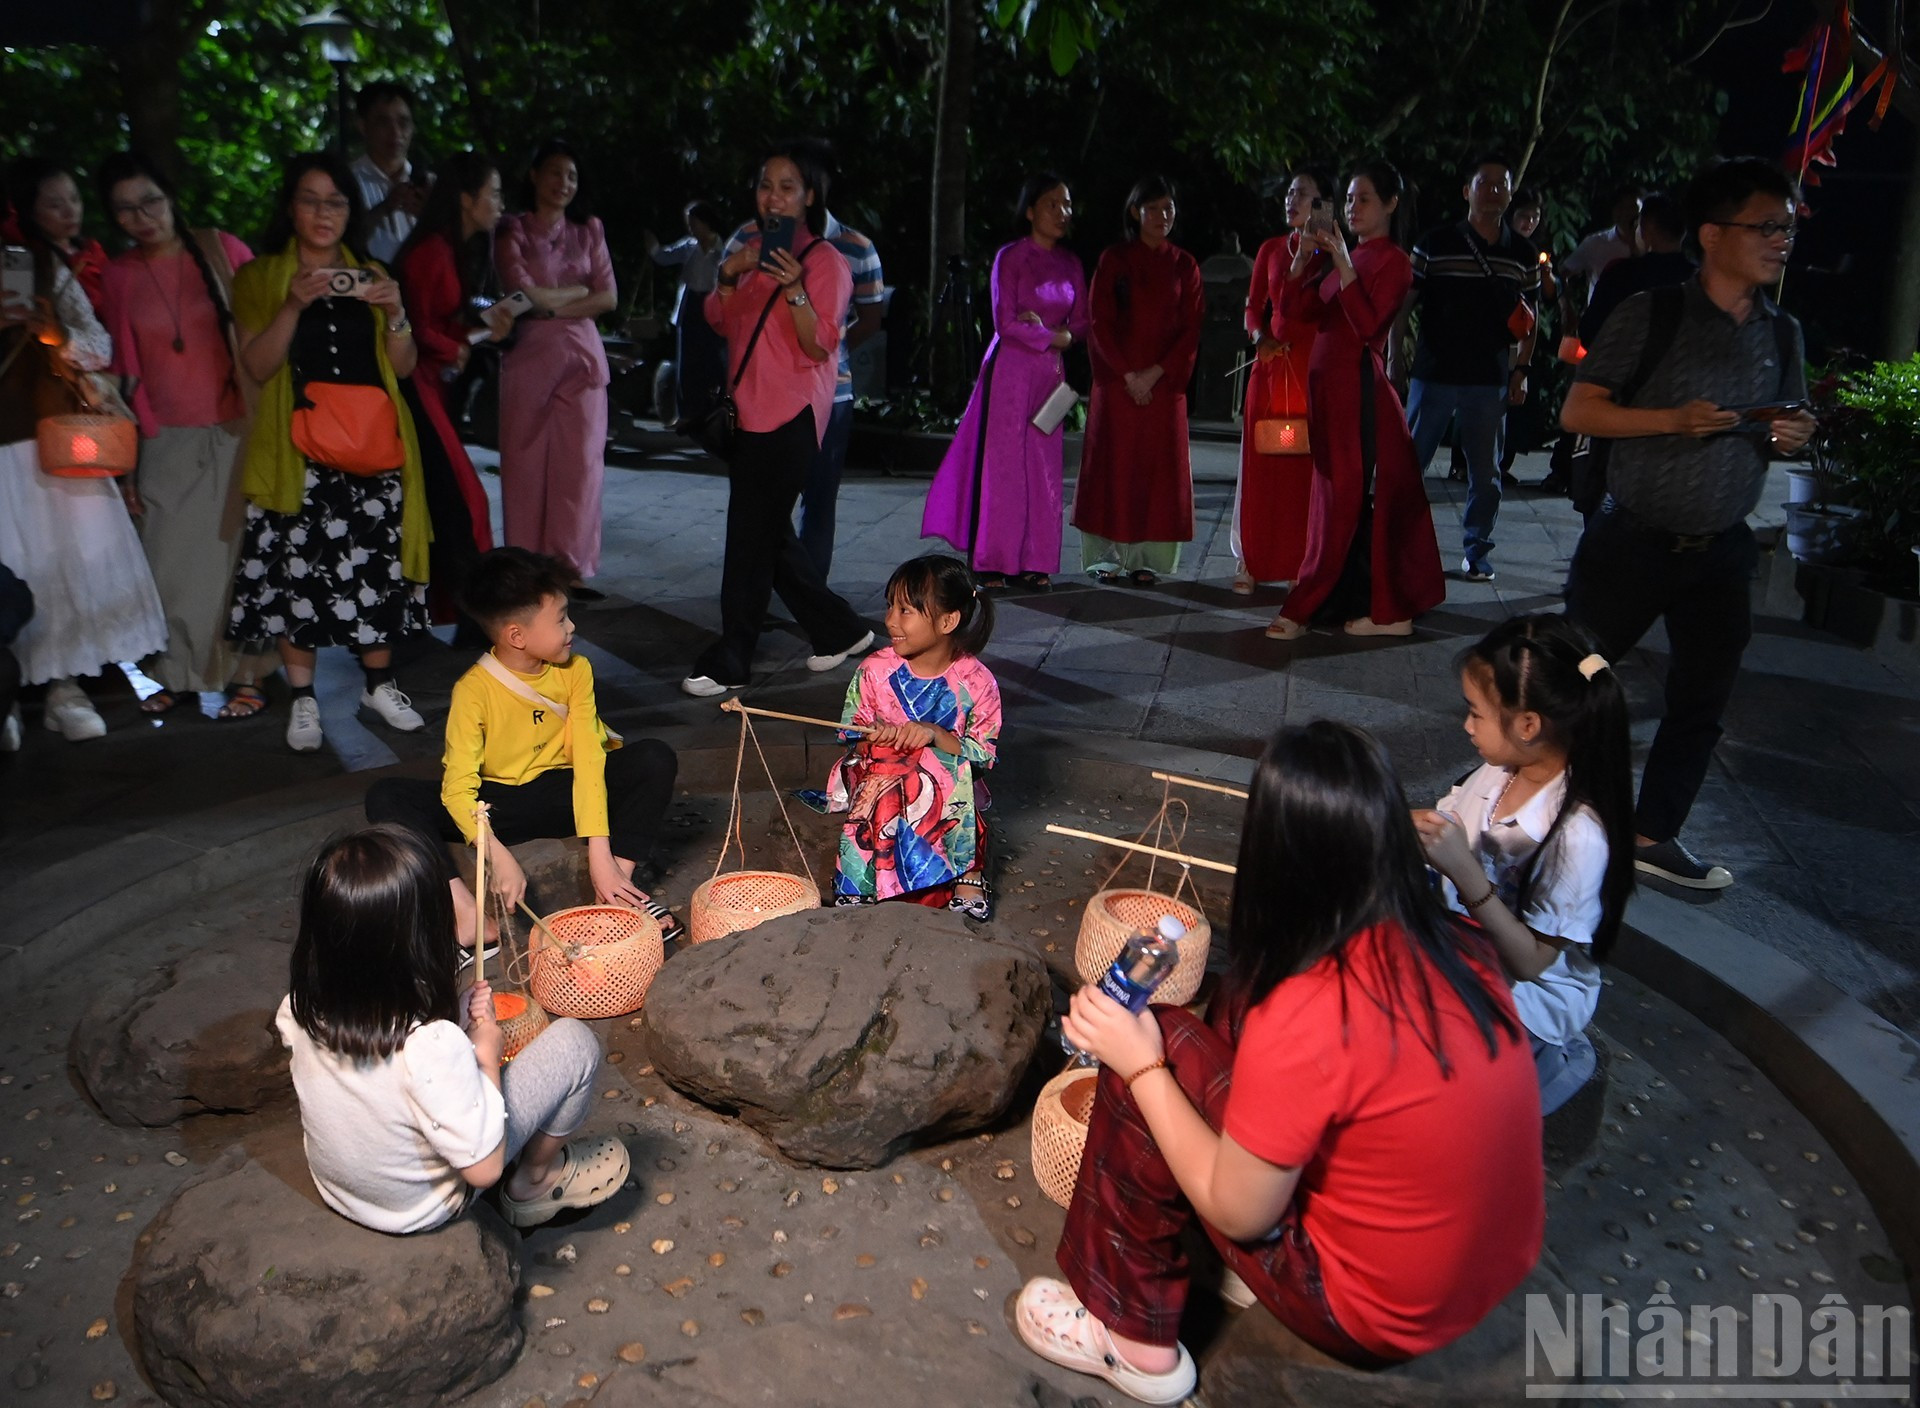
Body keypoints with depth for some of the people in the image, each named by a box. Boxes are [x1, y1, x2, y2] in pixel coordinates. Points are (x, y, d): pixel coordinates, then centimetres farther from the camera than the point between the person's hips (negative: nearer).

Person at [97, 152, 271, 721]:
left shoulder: (222, 249, 0)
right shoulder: (118, 276, 5)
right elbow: (124, 370, 9)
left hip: (235, 432, -2)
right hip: (166, 441, 2)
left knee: (236, 551, -1)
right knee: (170, 561, 1)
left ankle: (244, 673, 10)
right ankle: (178, 671, 18)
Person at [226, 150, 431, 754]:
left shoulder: (372, 276, 14)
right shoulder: (260, 278, 6)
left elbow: (403, 366, 9)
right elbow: (256, 366, -4)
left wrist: (395, 312, -9)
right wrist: (294, 305, -17)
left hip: (373, 445, 2)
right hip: (298, 450, -2)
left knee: (378, 563, 2)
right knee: (298, 568, -3)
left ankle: (378, 683, 17)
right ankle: (303, 698, 8)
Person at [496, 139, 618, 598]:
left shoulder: (588, 231, 14)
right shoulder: (513, 232, 5)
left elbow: (609, 298, 3)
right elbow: (526, 294, -9)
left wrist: (553, 306, -6)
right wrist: (580, 290, 0)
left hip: (582, 357, 3)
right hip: (529, 358, -2)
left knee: (580, 465, -2)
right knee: (527, 466, -1)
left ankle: (571, 568, 4)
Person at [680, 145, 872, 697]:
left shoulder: (825, 260, -4)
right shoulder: (753, 248, 17)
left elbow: (820, 345, -12)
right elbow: (720, 322, 13)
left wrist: (794, 289, -26)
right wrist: (729, 276, -4)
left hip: (791, 413, -8)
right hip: (749, 407, 8)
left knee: (753, 533, -7)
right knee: (769, 532, 11)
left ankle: (729, 662, 1)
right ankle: (839, 630, 24)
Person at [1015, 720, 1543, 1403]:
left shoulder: (1303, 1015, -31)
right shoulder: (1455, 944, -9)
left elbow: (1236, 1213, -17)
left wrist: (1143, 1065, -11)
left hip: (1374, 1317, -6)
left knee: (1158, 1049, -5)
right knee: (1236, 1012, 10)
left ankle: (1133, 1338, 12)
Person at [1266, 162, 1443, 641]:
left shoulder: (1392, 260, -6)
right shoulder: (1341, 254, 15)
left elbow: (1368, 325, -18)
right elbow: (1297, 312, 10)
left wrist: (1343, 265, -19)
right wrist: (1303, 259, -2)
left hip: (1359, 385, -8)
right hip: (1327, 382, 8)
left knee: (1349, 498, -3)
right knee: (1335, 494, 11)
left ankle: (1305, 608, 0)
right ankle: (1382, 608, 21)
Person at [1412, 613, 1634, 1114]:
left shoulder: (1578, 834, -29)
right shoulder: (1498, 771, -9)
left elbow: (1529, 961, -26)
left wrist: (1464, 872, -37)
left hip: (1529, 998, -7)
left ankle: (1549, 1062, 4)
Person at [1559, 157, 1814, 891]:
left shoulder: (1782, 335, 8)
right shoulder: (1652, 315, -8)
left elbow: (1783, 433, 18)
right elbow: (1577, 412, -11)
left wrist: (1792, 439, -5)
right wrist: (1674, 420, -22)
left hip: (1720, 554, 6)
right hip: (1631, 544, -5)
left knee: (1702, 702, 10)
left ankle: (1652, 834, 24)